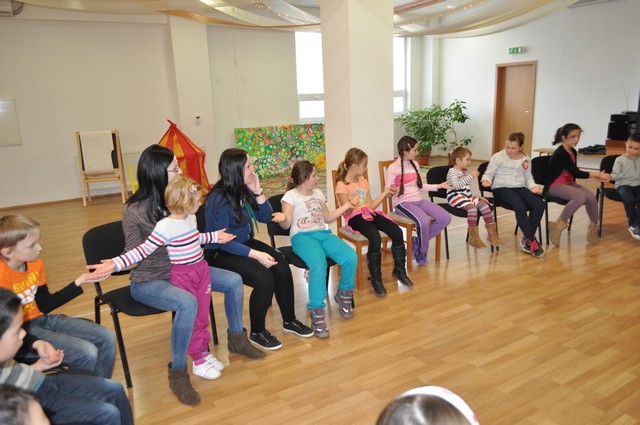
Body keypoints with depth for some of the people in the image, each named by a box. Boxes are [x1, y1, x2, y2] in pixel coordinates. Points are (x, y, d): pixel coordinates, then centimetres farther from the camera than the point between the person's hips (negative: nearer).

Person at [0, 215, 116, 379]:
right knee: (87, 353, -22)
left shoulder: (35, 263, -1)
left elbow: (45, 305, 8)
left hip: (42, 319, 8)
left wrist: (78, 283, 3)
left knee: (107, 337, -2)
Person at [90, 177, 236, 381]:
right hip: (182, 276, -7)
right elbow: (144, 250, -20)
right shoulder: (165, 226, -20)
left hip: (201, 268, 7)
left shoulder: (191, 219, 4)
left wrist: (215, 236, 33)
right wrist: (116, 263, -30)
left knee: (203, 315, 15)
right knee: (191, 318, 3)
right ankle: (198, 361, 17)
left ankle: (204, 352, 30)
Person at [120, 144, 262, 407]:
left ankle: (236, 339, 20)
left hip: (180, 269, 7)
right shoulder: (134, 211, -19)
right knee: (188, 303, -36)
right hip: (148, 281, -7)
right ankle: (178, 373, -16)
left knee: (234, 281, -3)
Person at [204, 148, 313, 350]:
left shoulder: (244, 189, -2)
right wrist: (256, 255, -29)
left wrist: (258, 192, -9)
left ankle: (289, 321, 7)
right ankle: (257, 333, -2)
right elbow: (221, 242, -24)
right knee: (264, 279, -26)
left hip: (246, 243, 7)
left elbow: (265, 217, 6)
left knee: (282, 267, -14)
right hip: (221, 253, -7)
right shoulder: (219, 199, -23)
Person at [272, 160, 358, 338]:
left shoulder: (318, 193, 23)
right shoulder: (291, 196, 4)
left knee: (351, 257, -22)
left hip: (324, 233, 6)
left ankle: (344, 294, 6)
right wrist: (283, 219, -27)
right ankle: (317, 312, -25)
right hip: (303, 236, -5)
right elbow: (286, 225, -3)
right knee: (319, 265, -37)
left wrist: (346, 206, 28)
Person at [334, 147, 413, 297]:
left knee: (397, 232, -16)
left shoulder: (364, 181, 16)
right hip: (354, 218, -7)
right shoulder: (342, 185, -7)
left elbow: (371, 206, 14)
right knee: (375, 238, -34)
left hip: (369, 213, 7)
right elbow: (347, 212, -12)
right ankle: (376, 278, -16)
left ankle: (399, 270, 5)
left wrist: (385, 193, 11)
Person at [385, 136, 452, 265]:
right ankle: (423, 251, -5)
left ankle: (417, 242, 0)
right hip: (402, 203, -7)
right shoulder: (393, 168, -6)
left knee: (446, 218, -12)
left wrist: (438, 186, 17)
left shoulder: (414, 165, 16)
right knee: (424, 221, -35)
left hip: (418, 200, 7)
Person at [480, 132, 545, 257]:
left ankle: (526, 239, -14)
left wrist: (533, 187, 2)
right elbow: (488, 174, 1)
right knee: (521, 207, -33)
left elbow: (528, 177, 23)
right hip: (501, 188, -5)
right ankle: (531, 240, -18)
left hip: (520, 188, 5)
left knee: (539, 204, -23)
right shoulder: (498, 157, 1)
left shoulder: (526, 159, 16)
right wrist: (486, 181, -22)